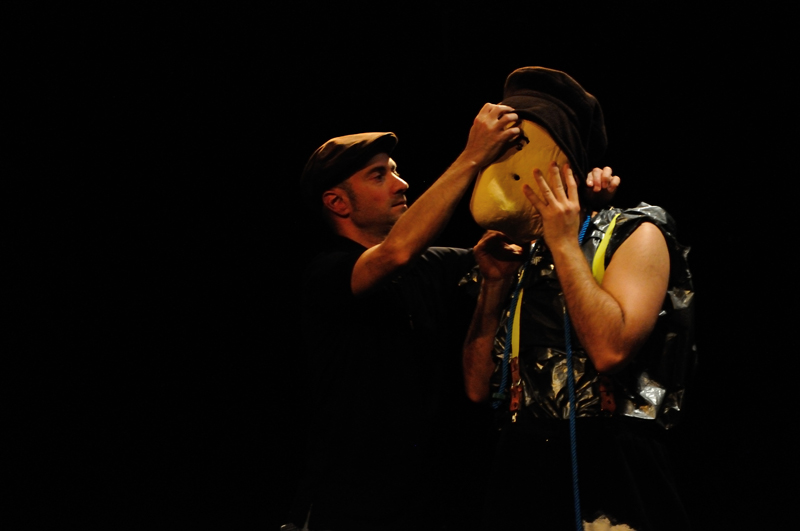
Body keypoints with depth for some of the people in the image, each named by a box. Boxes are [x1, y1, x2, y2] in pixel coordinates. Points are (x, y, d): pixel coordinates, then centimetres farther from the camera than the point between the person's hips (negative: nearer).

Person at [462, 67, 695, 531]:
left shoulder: (633, 234, 0)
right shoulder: (520, 260, 17)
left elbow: (610, 349, -18)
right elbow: (479, 387, 12)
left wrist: (565, 243, -9)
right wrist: (495, 286, 6)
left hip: (611, 474, -5)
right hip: (522, 478, 5)